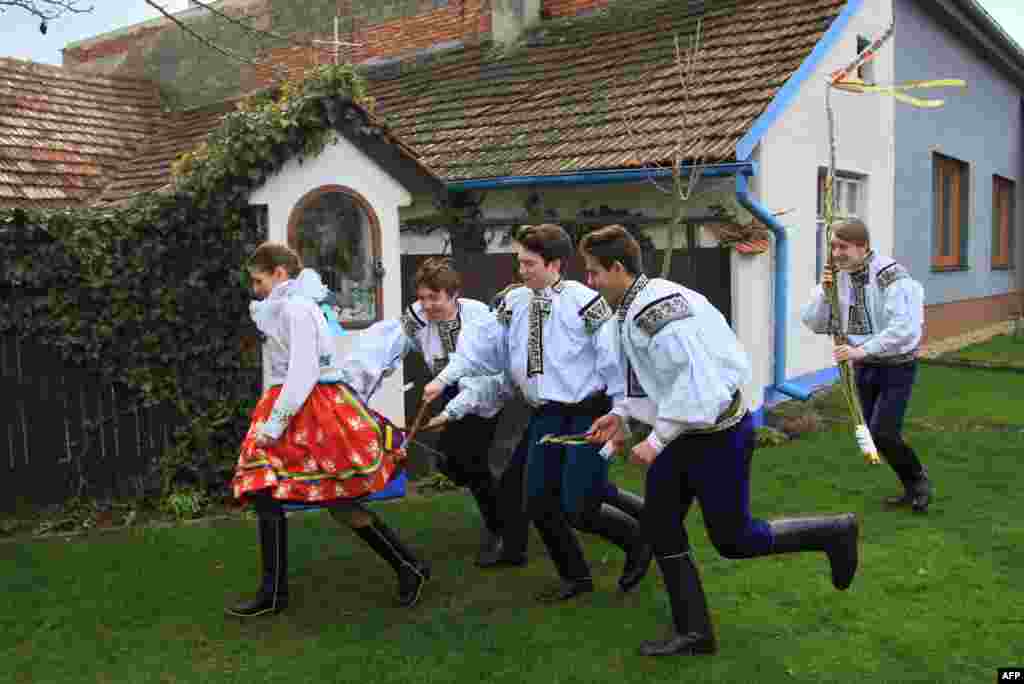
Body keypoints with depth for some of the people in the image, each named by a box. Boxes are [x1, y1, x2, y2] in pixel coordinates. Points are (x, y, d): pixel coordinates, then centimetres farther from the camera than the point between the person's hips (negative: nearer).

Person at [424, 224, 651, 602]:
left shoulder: (583, 300, -15)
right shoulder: (514, 302, 3)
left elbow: (612, 356, -13)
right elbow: (482, 344, 7)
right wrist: (445, 377, 0)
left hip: (588, 414, -6)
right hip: (547, 415, 6)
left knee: (578, 509, -7)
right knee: (539, 504, 9)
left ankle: (639, 538, 25)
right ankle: (575, 576, 31)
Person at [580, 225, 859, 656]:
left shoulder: (659, 310, -26)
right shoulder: (630, 310, 6)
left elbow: (696, 383, -30)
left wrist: (657, 439, -26)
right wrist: (620, 413, 8)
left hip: (717, 435, -10)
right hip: (682, 433, 10)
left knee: (732, 539, 2)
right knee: (659, 526, 8)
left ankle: (834, 532, 22)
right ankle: (694, 632, 20)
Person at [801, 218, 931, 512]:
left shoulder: (891, 276, -21)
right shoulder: (840, 279, 0)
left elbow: (904, 328, -31)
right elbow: (814, 324, -1)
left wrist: (863, 350, -33)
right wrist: (823, 291, -16)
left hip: (896, 366, -7)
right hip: (863, 366, 7)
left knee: (882, 434, -12)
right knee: (874, 434, 12)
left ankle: (918, 476, 19)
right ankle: (913, 488, 33)